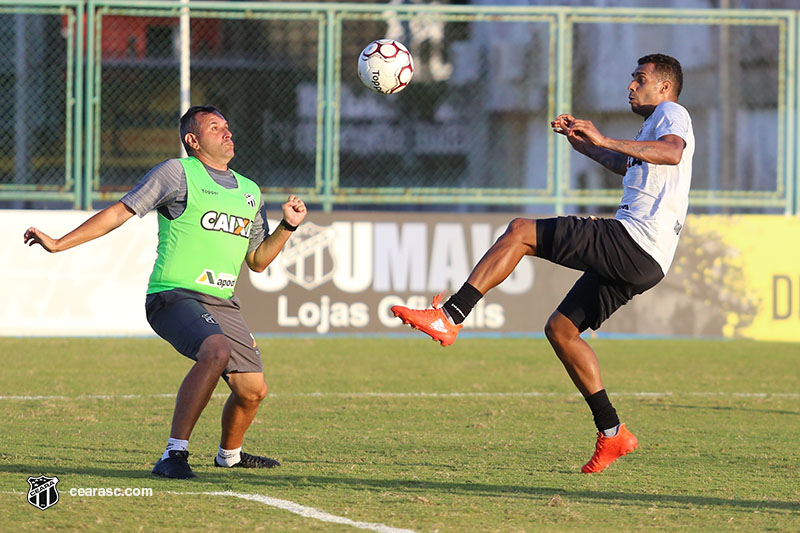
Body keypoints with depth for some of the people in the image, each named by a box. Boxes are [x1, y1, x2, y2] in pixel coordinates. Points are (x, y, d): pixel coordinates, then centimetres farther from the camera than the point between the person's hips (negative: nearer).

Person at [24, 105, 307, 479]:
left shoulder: (250, 192, 19)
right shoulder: (178, 173, -1)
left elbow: (257, 260, 26)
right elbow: (120, 212, -3)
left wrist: (288, 226, 10)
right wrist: (58, 244, -8)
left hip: (222, 304, 7)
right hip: (174, 295, -7)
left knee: (252, 390, 3)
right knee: (216, 350, -34)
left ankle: (229, 455, 35)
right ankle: (174, 455, -32)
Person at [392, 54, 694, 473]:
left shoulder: (671, 113, 0)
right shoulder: (653, 124, 31)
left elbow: (671, 153, -23)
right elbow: (628, 166, 50)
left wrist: (605, 141, -32)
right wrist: (585, 145, 35)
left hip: (635, 241, -10)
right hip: (641, 261, 10)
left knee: (520, 231, -14)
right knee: (560, 329, 14)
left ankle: (449, 318, -22)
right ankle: (611, 434, 13)